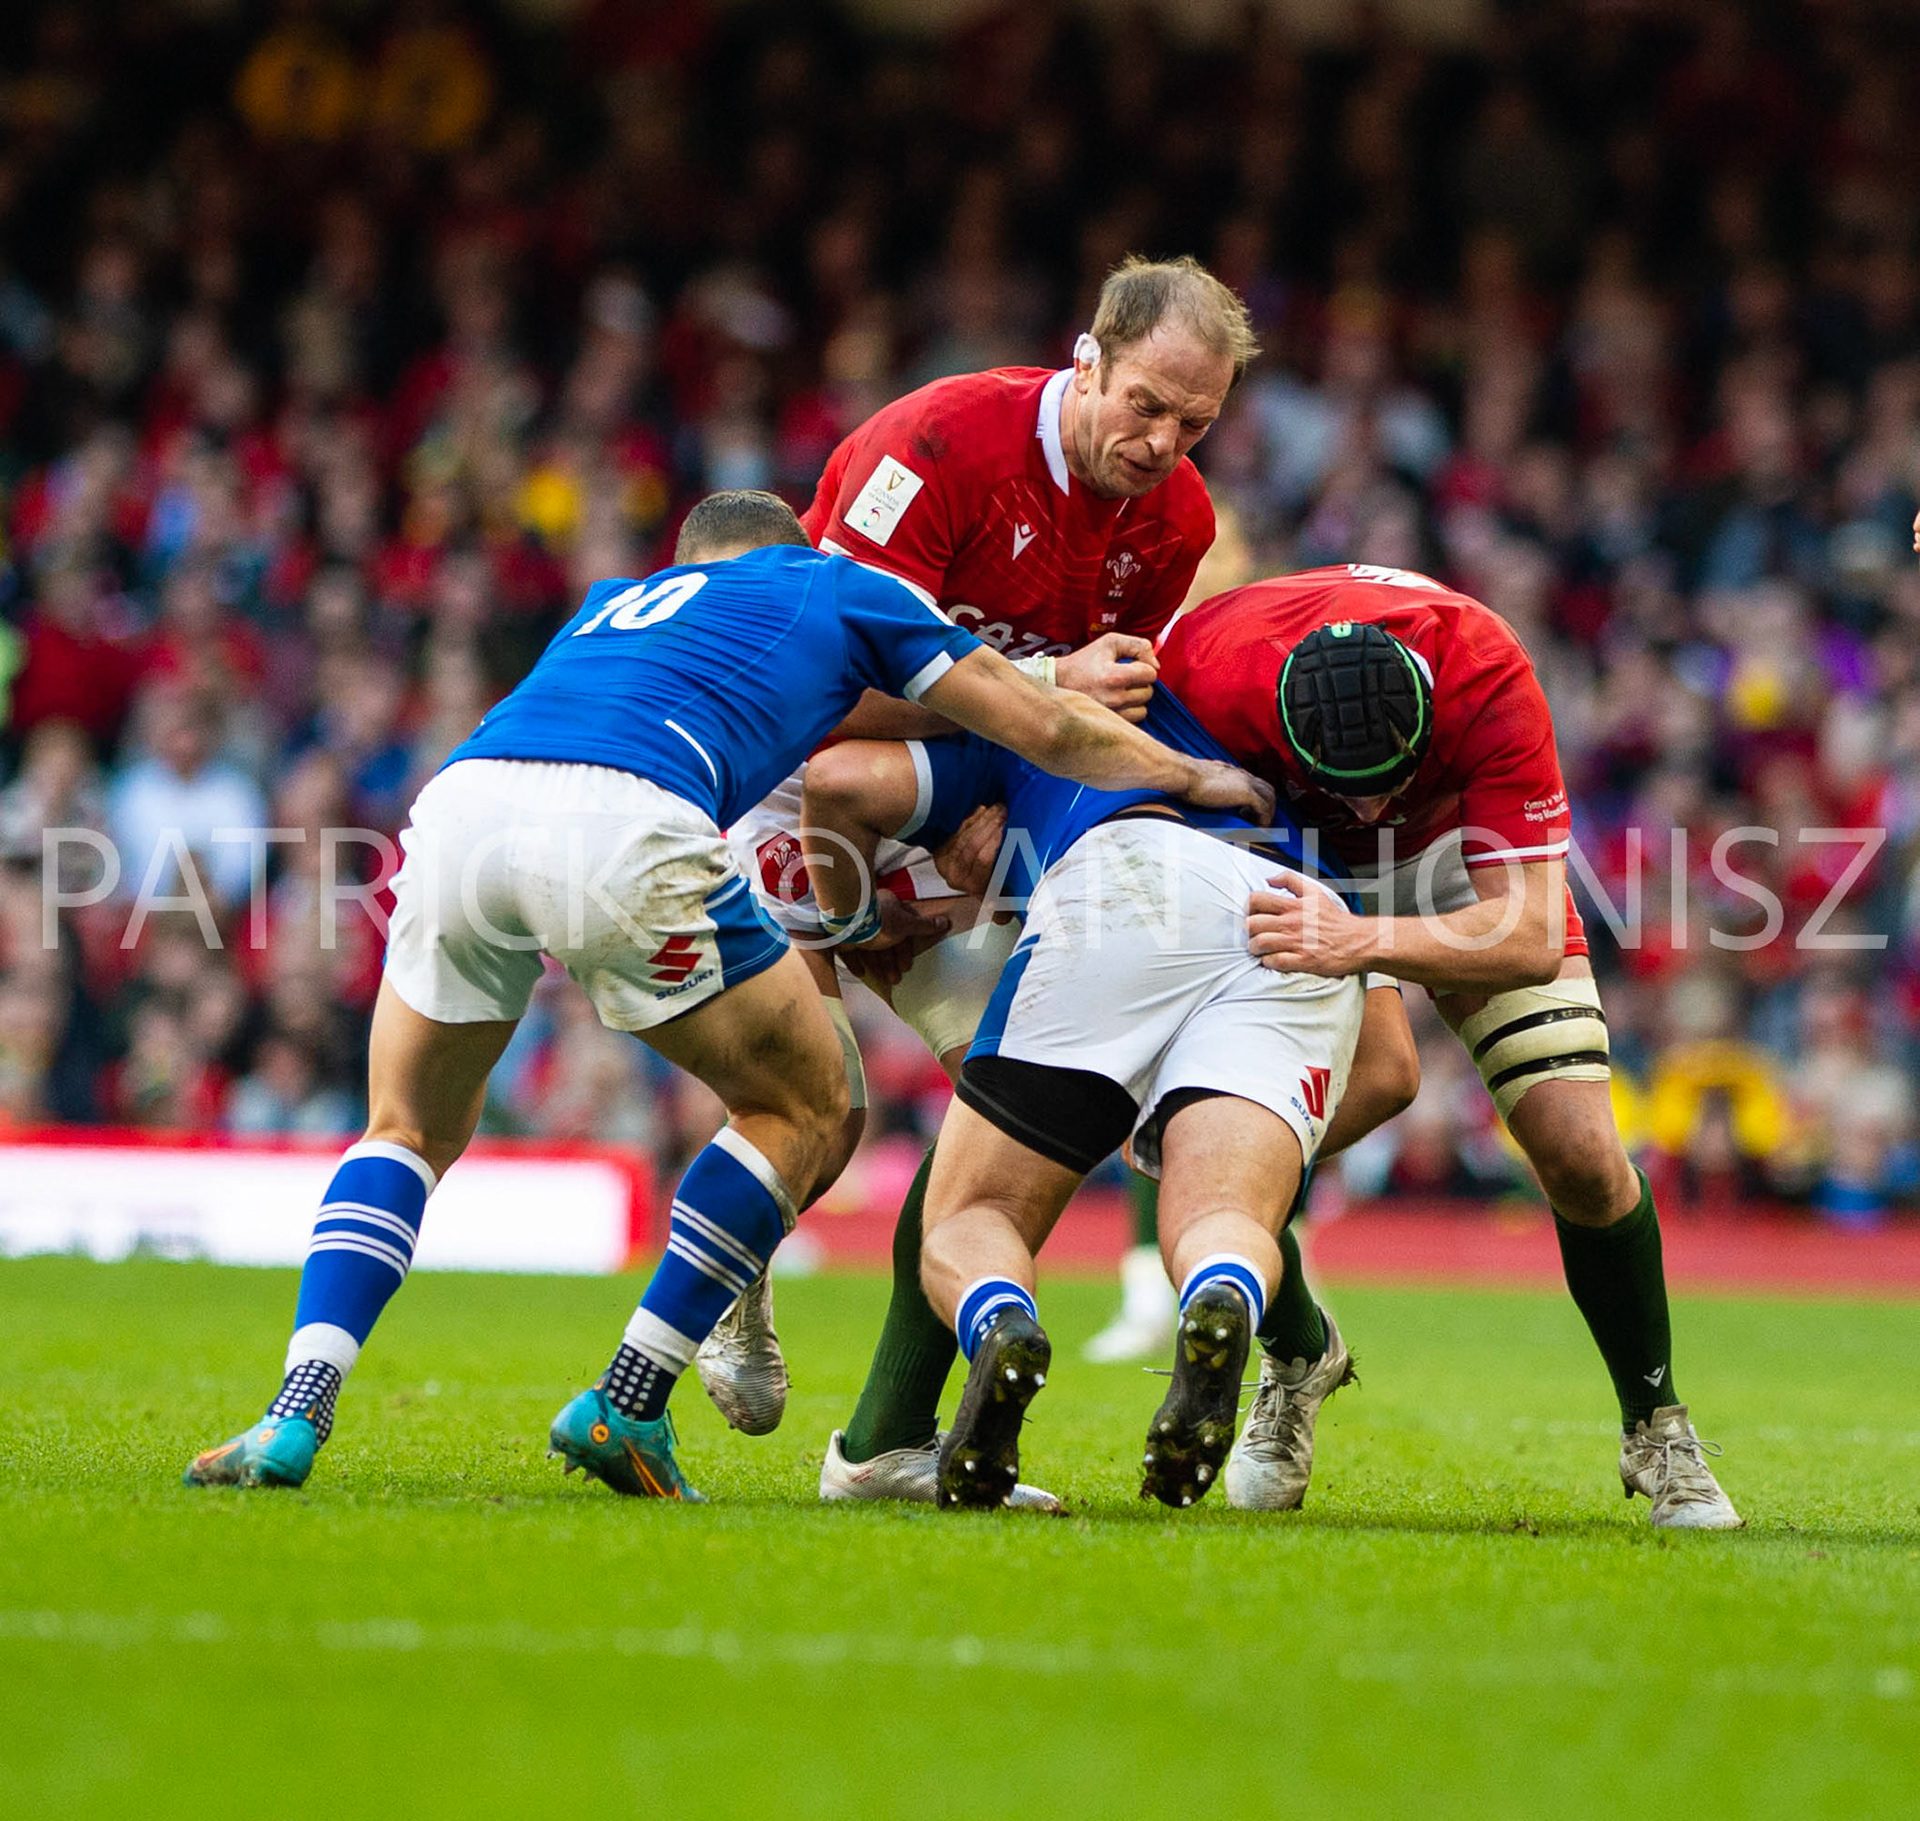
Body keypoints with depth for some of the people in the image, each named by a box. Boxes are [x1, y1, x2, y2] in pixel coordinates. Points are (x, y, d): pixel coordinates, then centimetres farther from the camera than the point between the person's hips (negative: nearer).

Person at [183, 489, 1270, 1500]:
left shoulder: (614, 603, 42)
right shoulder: (833, 585, 30)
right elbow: (1047, 729, 35)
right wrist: (1194, 776, 51)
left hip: (460, 801, 5)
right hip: (623, 831, -5)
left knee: (413, 1129, 25)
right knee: (805, 1111, 18)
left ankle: (295, 1416, 4)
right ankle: (628, 1408, 11)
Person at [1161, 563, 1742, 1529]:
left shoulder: (1490, 681, -40)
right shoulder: (1210, 663, -38)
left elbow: (1530, 939, -42)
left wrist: (1368, 941, -57)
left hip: (1464, 858, -1)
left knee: (1583, 1156, -13)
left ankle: (1655, 1429, 11)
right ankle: (1291, 1360, 14)